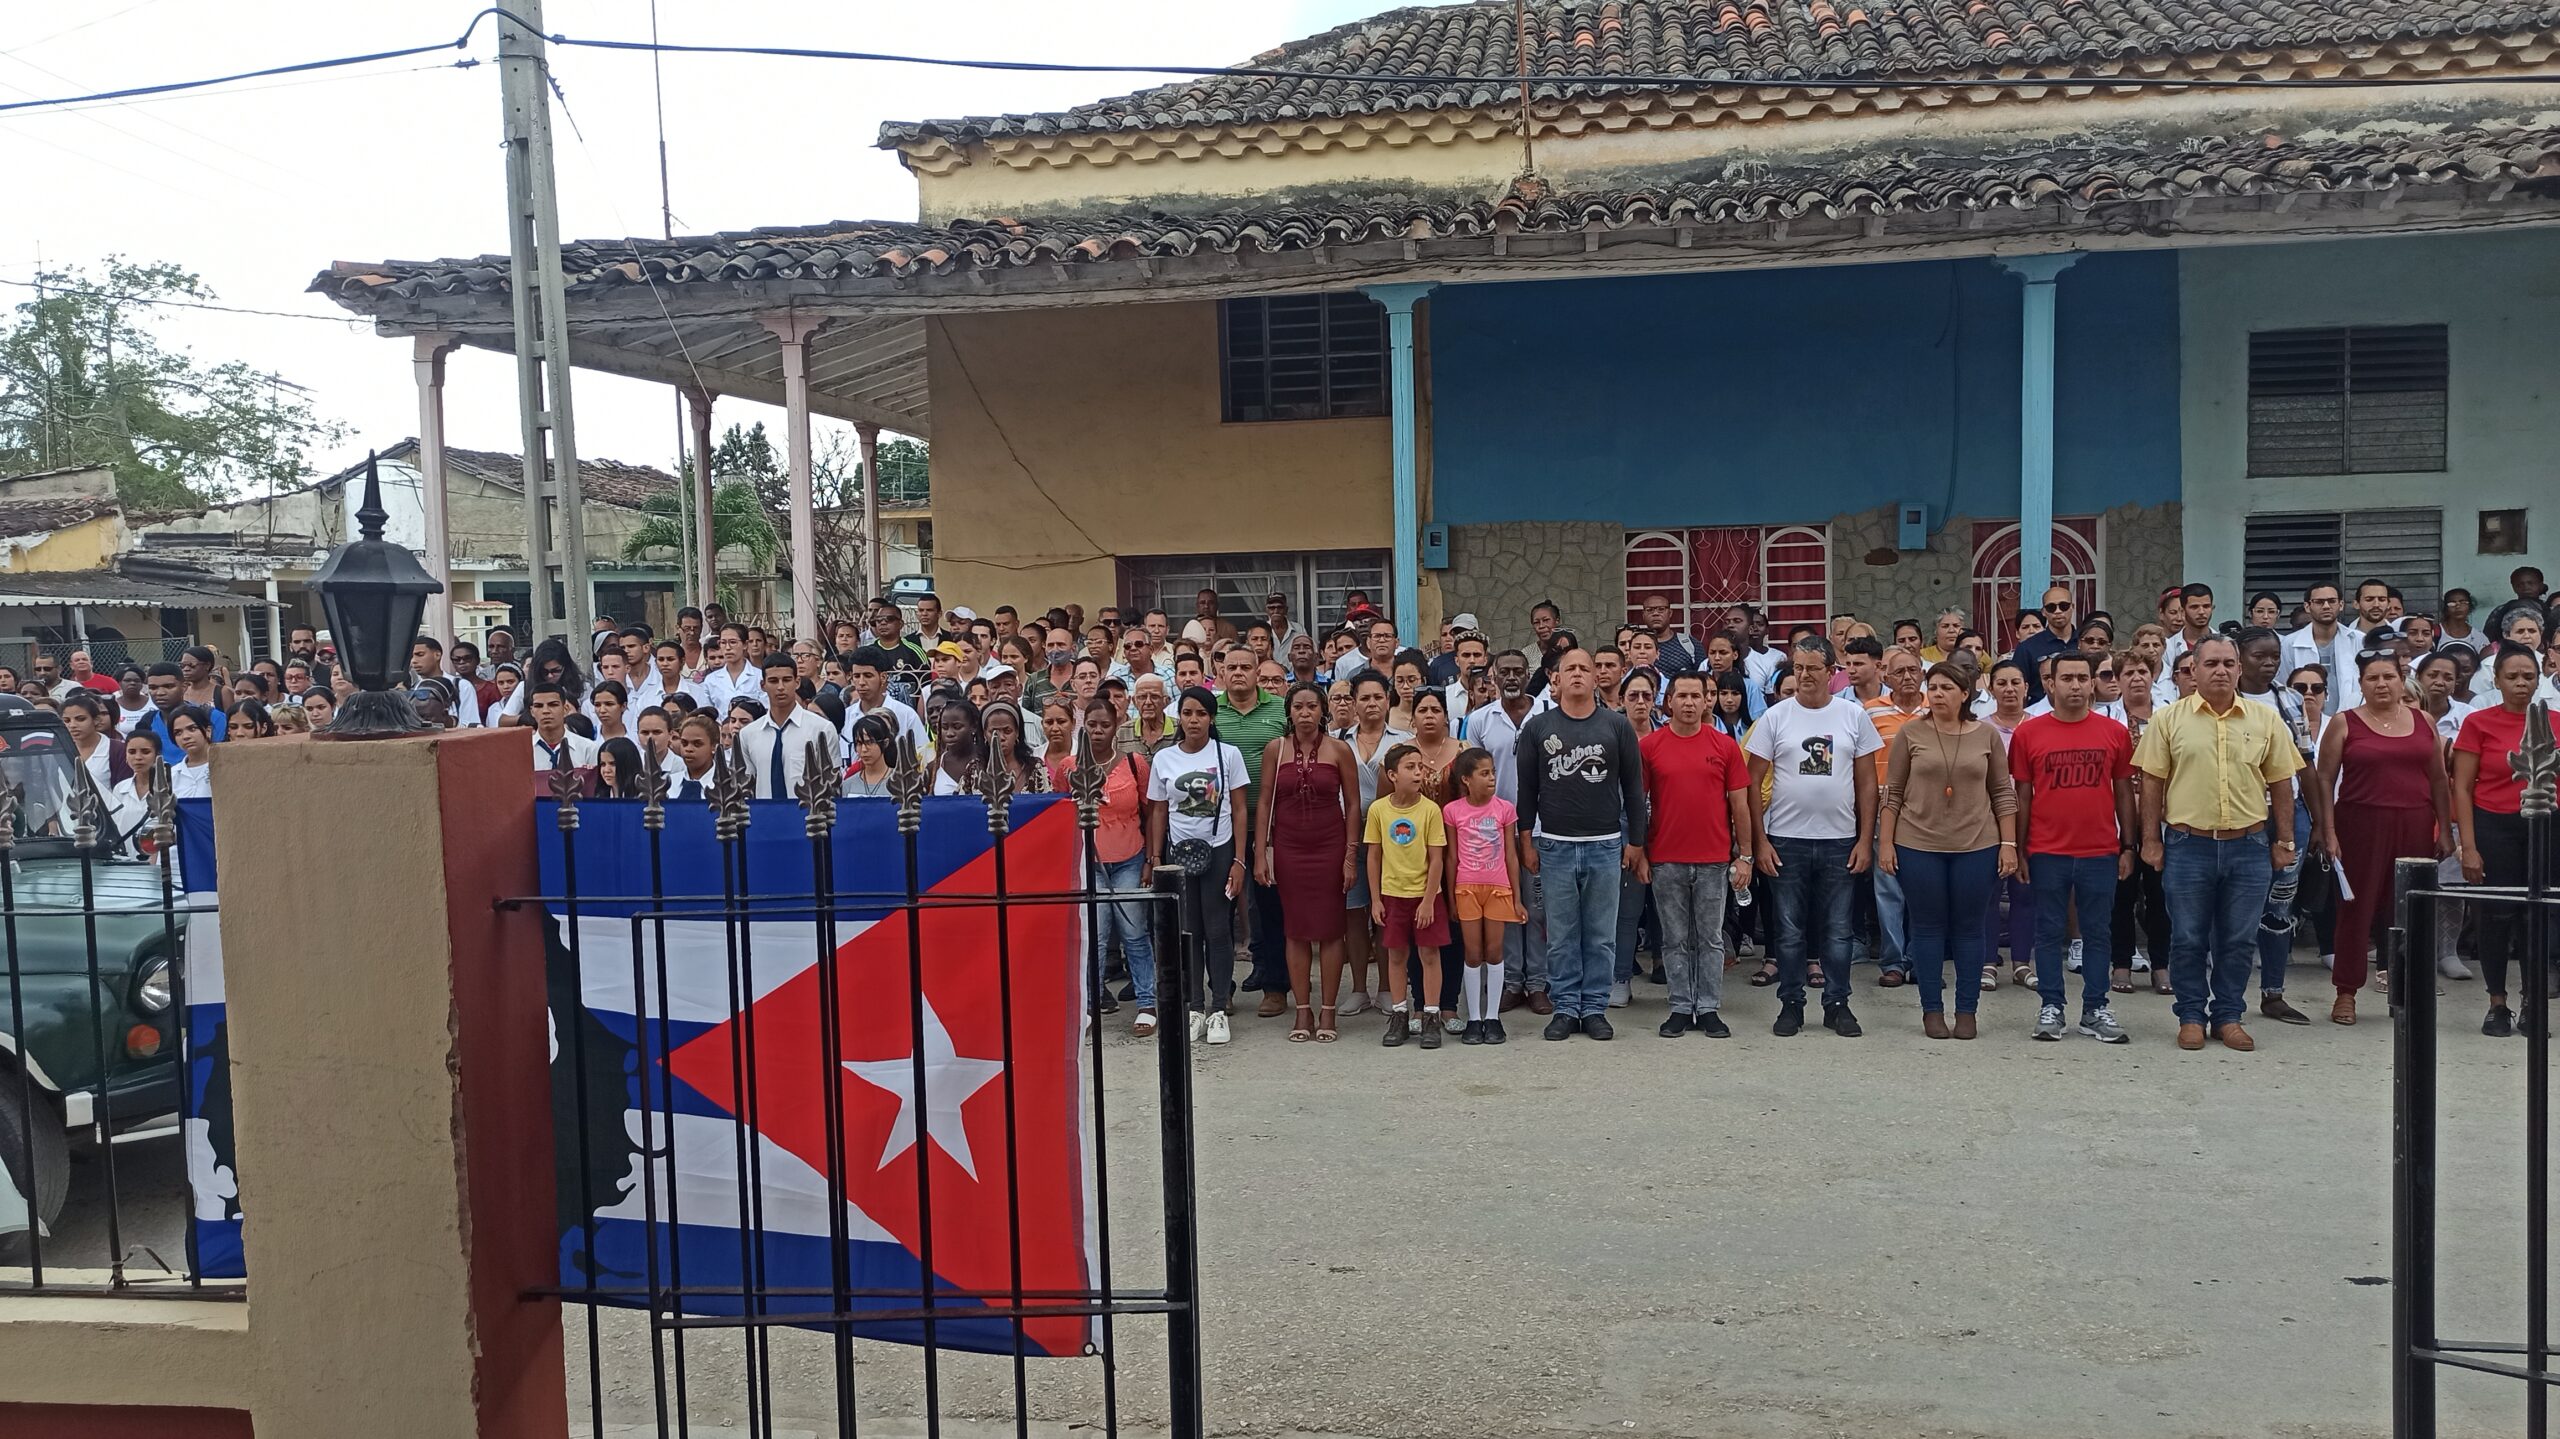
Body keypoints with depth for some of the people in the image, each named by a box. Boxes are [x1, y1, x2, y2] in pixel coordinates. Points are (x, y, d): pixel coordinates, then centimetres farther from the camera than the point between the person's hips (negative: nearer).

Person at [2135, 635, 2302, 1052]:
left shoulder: (2266, 720, 5)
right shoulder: (2169, 719, 0)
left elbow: (2281, 785, 9)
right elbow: (2152, 783, 2)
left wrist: (2284, 841, 7)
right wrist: (2151, 840, -1)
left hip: (2249, 847, 2)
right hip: (2188, 846, -1)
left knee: (2239, 940, 8)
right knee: (2188, 939, 5)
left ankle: (2228, 1016, 20)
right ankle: (2191, 1017, 17)